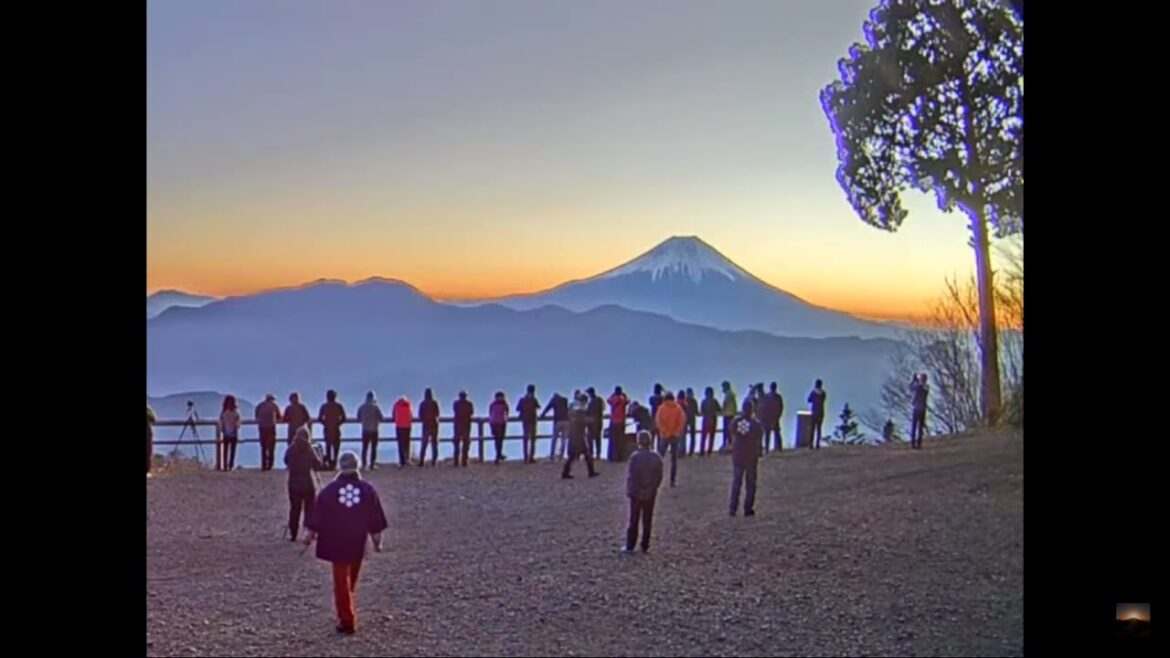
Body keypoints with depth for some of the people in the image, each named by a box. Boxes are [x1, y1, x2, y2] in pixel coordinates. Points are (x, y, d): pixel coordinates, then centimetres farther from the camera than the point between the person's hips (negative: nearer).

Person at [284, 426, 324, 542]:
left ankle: (293, 534, 13)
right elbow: (319, 465, -4)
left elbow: (286, 462, 11)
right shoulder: (310, 450, -11)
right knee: (310, 510, 7)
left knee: (294, 509, 11)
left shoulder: (290, 449, -3)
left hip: (293, 483, 3)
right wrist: (317, 452, 7)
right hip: (308, 484, -3)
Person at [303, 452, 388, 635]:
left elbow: (317, 515, -2)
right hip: (358, 543, 2)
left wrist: (310, 534, 9)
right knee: (351, 579, 19)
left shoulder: (330, 489, -6)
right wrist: (377, 540, 9)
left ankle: (347, 620, 0)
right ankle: (347, 617, 30)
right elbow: (376, 519, 1)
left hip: (336, 543, -2)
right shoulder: (368, 490, -3)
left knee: (341, 581, 3)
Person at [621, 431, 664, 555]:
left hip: (637, 494, -3)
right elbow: (659, 477, 1)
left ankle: (629, 547, 9)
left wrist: (629, 491, -5)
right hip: (650, 494, 4)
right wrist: (653, 488, 14)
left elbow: (631, 477, -16)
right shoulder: (656, 457, -4)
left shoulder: (635, 457, -18)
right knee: (647, 521, 12)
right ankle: (645, 546, 17)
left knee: (633, 521, 5)